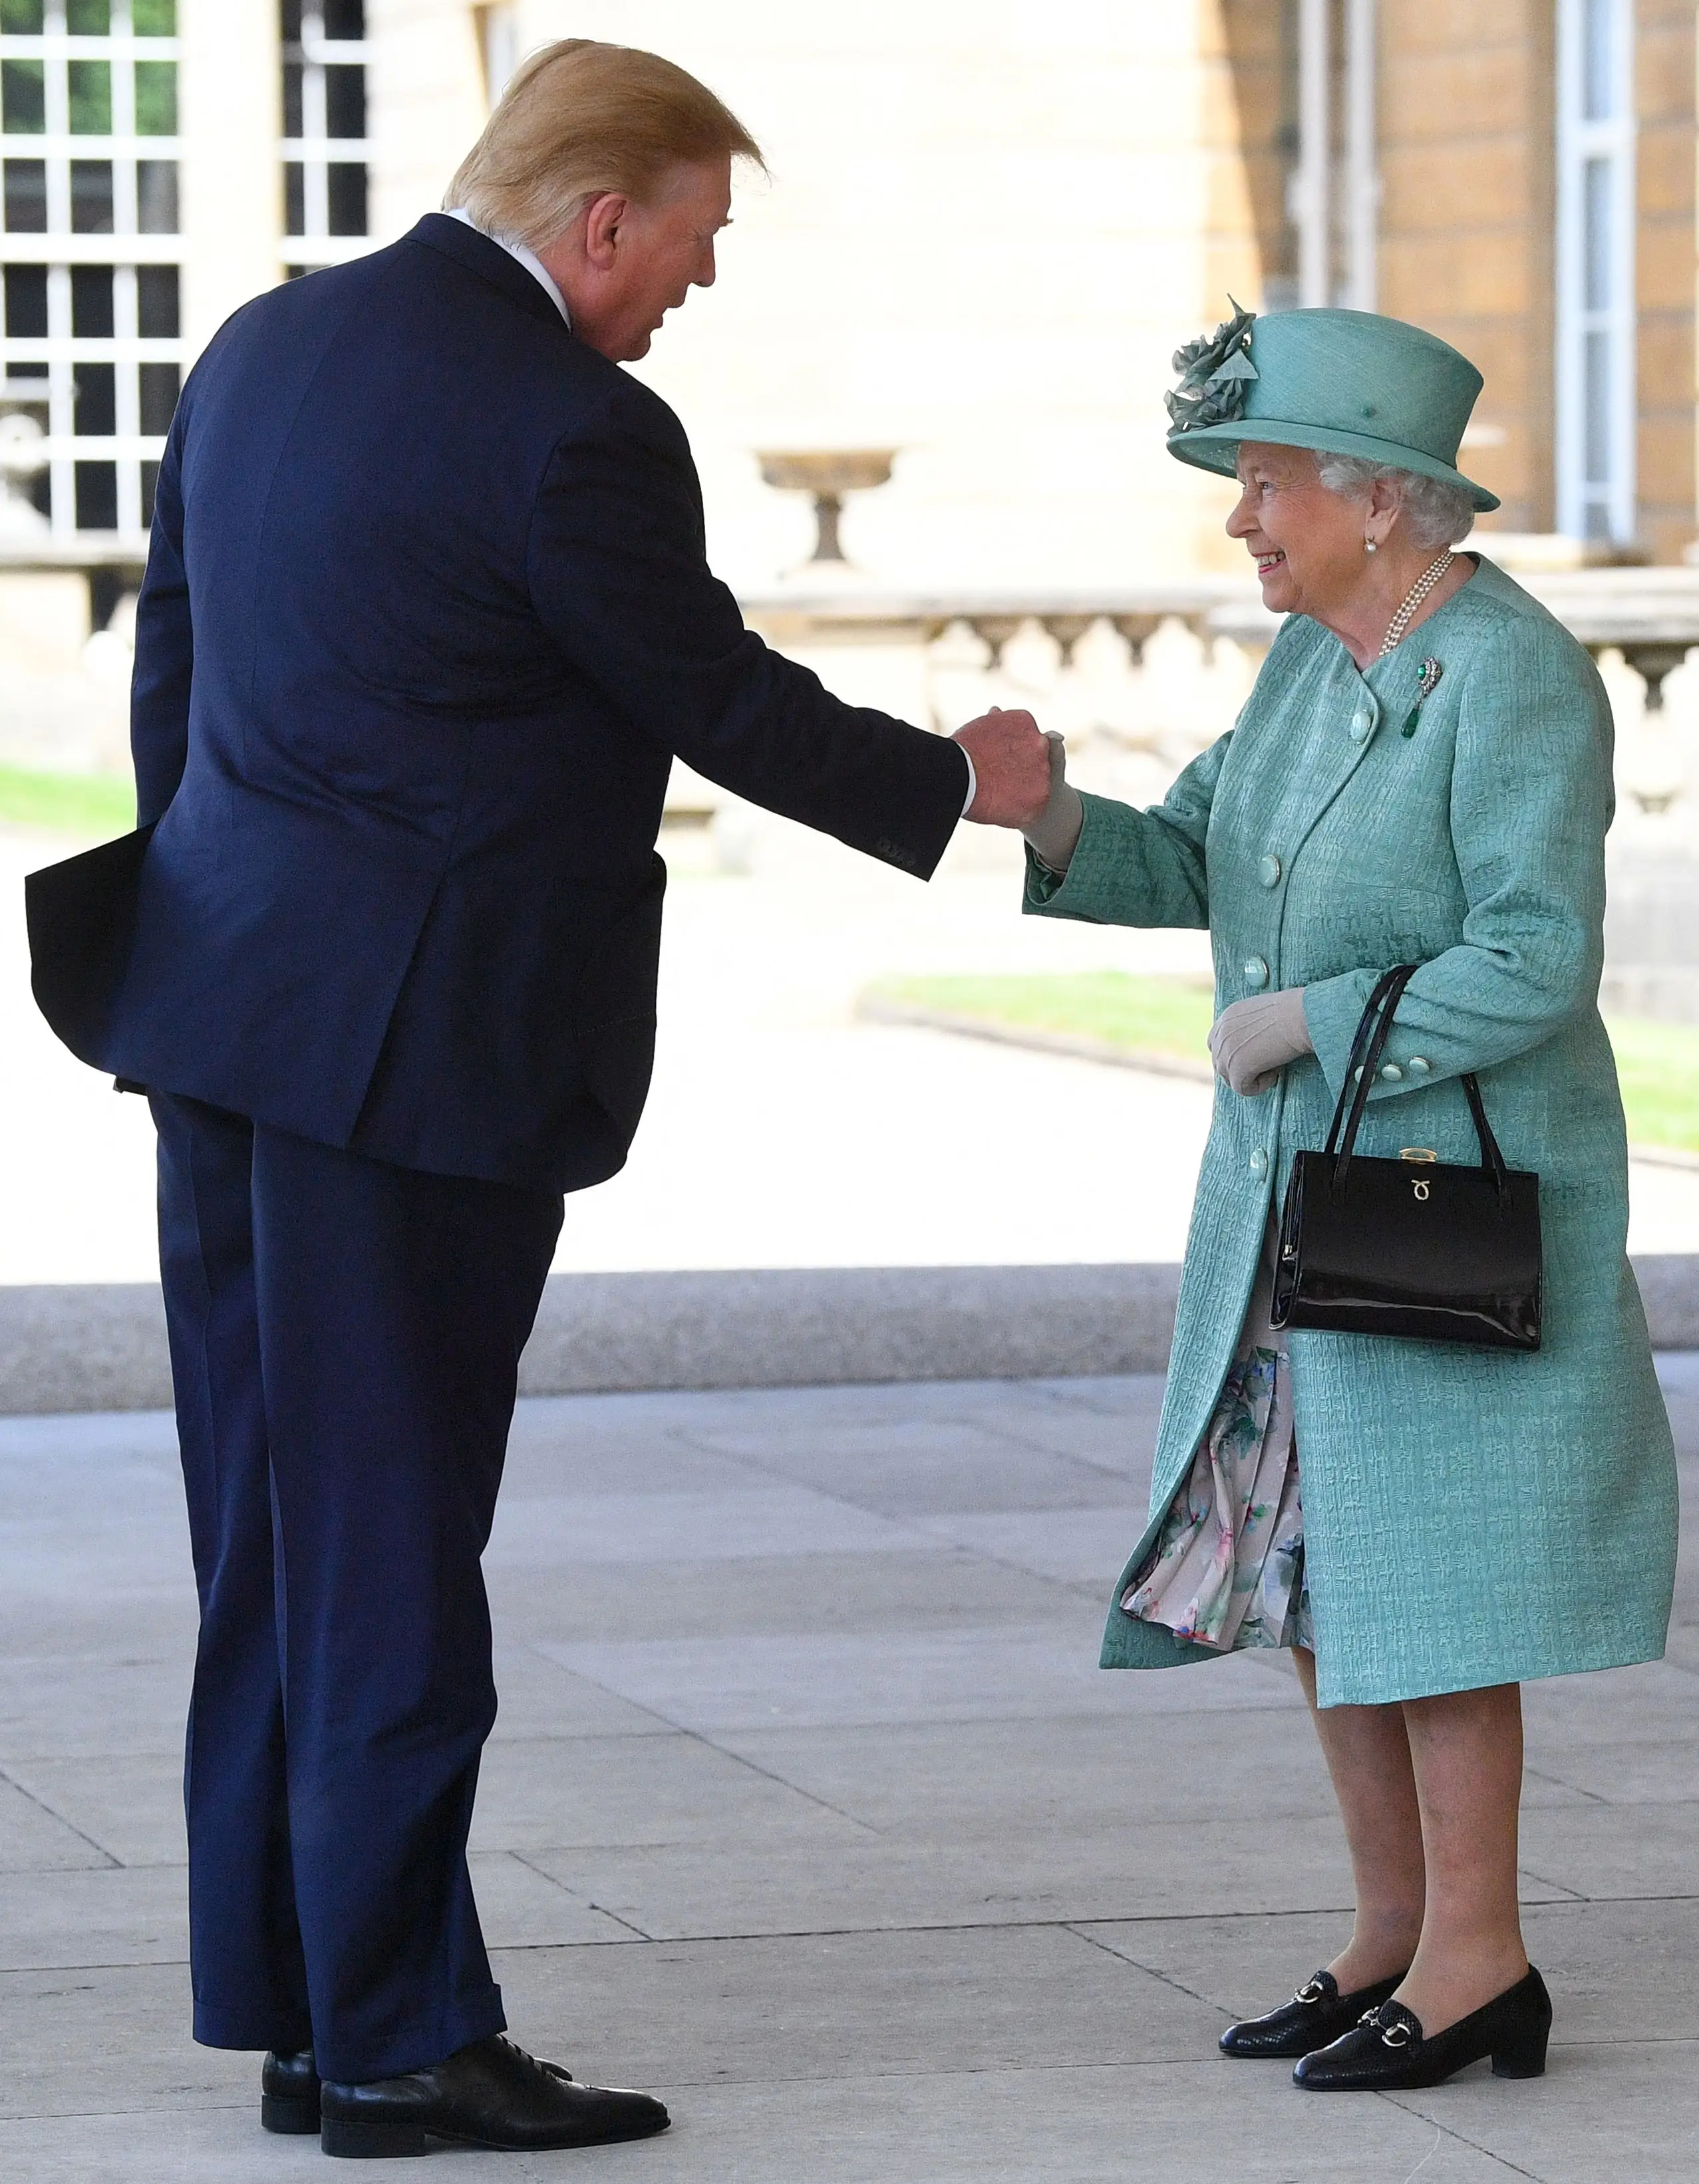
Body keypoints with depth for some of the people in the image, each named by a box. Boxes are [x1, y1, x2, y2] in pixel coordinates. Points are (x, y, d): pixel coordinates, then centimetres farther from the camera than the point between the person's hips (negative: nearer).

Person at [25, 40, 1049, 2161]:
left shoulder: (265, 345, 9)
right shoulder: (572, 432, -16)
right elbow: (718, 701, -6)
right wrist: (953, 783, 10)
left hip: (230, 1017, 8)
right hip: (422, 1039, -8)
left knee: (274, 1540, 12)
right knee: (390, 1543, -2)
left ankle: (290, 2007, 18)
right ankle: (397, 2042, 3)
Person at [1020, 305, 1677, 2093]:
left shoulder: (1510, 682, -17)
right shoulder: (1316, 657, 9)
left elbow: (1535, 965, -23)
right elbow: (1196, 861, 6)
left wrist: (1299, 1024, -18)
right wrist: (1055, 822, -13)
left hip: (1454, 1196, -9)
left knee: (1422, 1571, -5)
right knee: (1307, 1562, 10)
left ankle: (1476, 1965, 2)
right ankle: (1394, 1930, 18)